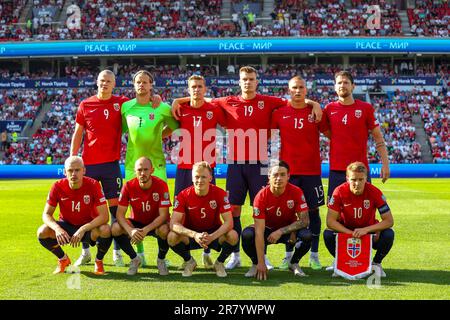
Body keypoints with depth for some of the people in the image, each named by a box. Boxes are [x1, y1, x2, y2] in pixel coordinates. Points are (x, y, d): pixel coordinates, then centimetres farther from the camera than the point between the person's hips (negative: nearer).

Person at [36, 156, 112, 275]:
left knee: (105, 230, -35)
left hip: (89, 226, -2)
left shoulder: (93, 185, -21)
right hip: (66, 226, 2)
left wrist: (83, 229, -35)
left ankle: (99, 261, -1)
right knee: (42, 232, -25)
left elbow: (104, 216, -25)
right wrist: (57, 228, -33)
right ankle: (63, 259, 7)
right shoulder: (58, 187, -15)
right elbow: (46, 214, -12)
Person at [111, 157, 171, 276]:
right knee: (115, 228, -25)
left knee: (164, 230, -37)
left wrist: (146, 230, -38)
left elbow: (163, 215, -23)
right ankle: (134, 259, 0)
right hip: (136, 223, 2)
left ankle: (161, 259, -4)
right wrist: (131, 230, -37)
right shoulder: (129, 186, -15)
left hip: (156, 223, -2)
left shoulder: (161, 185, -21)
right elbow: (120, 214, -17)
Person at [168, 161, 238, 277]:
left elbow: (229, 222, -22)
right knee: (172, 237, -30)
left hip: (214, 233, 0)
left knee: (233, 236, -31)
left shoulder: (220, 194, -17)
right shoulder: (184, 195, -17)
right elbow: (174, 223, -25)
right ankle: (189, 261, 3)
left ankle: (220, 262, 3)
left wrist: (212, 237, -40)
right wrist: (194, 235, -42)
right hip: (191, 234, 0)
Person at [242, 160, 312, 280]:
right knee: (247, 234, -30)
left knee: (306, 235, -31)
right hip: (268, 229, -1)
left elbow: (304, 220, -20)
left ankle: (294, 263, 1)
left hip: (289, 230, 1)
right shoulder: (261, 196, -25)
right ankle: (256, 264, 0)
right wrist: (261, 263, -31)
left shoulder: (296, 192, -21)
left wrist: (281, 231, -29)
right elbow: (259, 232, -27)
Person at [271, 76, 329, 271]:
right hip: (288, 170, 0)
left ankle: (314, 255, 13)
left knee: (313, 211, 3)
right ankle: (288, 255, 14)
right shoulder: (280, 113, 4)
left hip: (312, 170, 0)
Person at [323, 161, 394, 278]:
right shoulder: (340, 192, -22)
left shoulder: (374, 192, -22)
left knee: (389, 234, -29)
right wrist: (351, 233, -32)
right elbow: (330, 221, -22)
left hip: (370, 231, 0)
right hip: (346, 231, 0)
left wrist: (366, 230, -33)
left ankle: (376, 263, 0)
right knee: (328, 234, -29)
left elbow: (389, 221, -21)